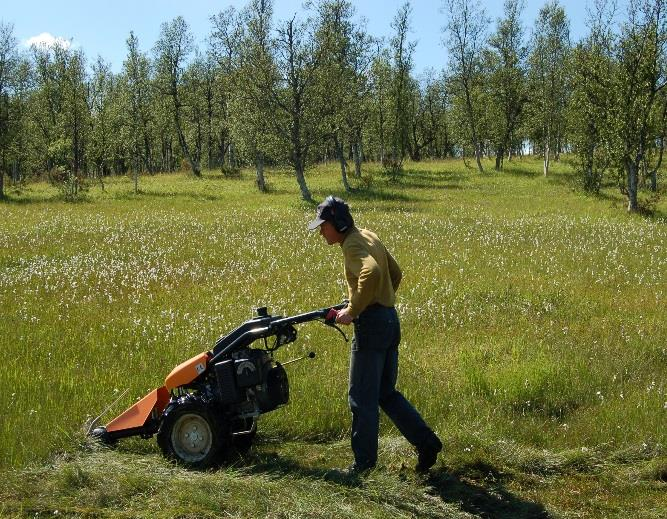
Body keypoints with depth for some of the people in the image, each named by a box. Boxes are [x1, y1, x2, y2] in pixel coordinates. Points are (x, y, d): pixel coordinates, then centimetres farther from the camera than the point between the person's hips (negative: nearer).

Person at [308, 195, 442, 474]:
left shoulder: (353, 244, -14)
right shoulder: (369, 236, 16)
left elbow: (371, 273, -35)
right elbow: (395, 272, 26)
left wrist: (353, 311, -26)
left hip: (371, 324, -10)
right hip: (390, 319, 10)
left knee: (362, 398, 2)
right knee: (387, 393, 17)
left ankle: (364, 460, 12)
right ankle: (426, 441, 14)